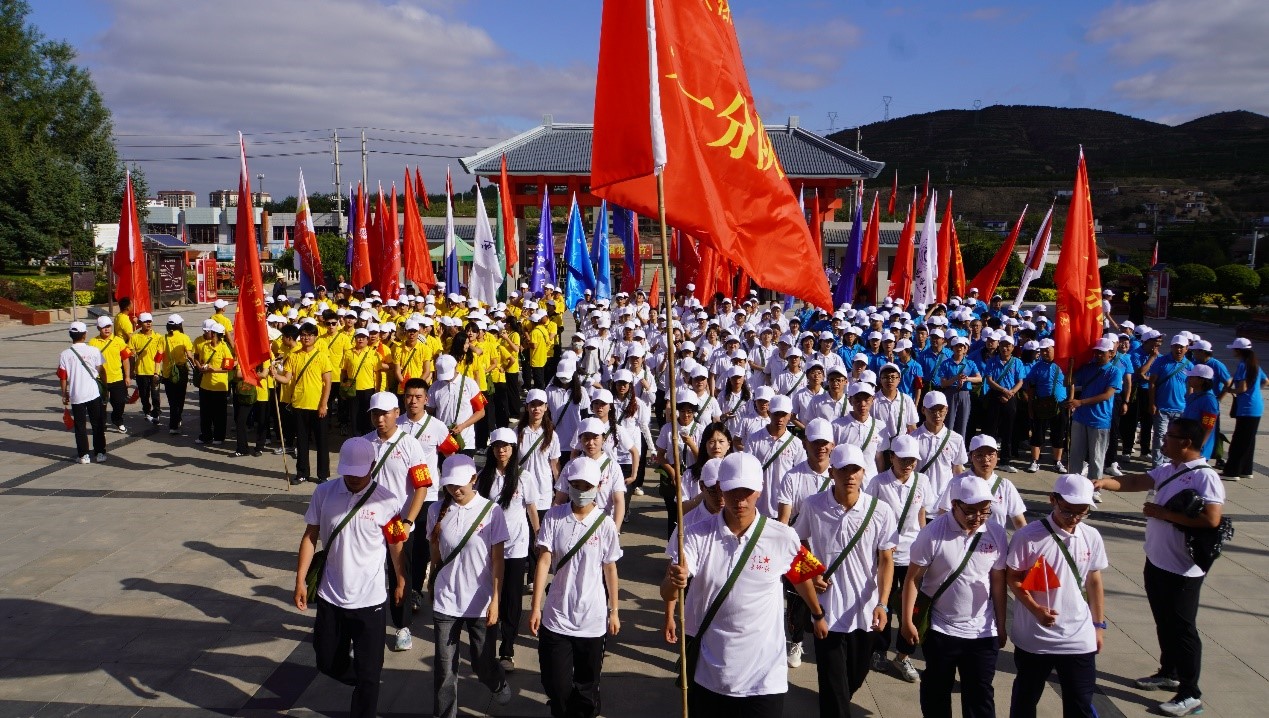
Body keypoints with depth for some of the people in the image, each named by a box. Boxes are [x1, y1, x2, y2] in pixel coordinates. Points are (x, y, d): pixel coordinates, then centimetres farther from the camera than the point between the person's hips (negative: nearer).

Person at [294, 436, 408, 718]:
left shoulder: (386, 501, -13)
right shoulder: (324, 493, -6)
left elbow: (395, 544, -1)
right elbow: (310, 537, 3)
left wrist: (401, 582, 9)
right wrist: (300, 581, 2)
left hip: (370, 600, -3)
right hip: (330, 596, 4)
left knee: (368, 671, 3)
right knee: (328, 662, 19)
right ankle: (364, 686, 49)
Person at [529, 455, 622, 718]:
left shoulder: (605, 524, -6)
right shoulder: (554, 517, -6)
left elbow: (610, 569, 3)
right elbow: (543, 561, -7)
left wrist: (614, 611, 9)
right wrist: (536, 607, -10)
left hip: (593, 620, 0)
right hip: (556, 618, 1)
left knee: (587, 687, 11)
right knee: (556, 686, 6)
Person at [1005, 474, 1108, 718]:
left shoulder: (1092, 537, -1)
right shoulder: (1028, 536, -15)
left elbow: (1094, 582, 9)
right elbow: (1013, 578, -9)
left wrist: (1099, 625, 14)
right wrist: (1036, 609, -23)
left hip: (1079, 638, 3)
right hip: (1034, 637, -3)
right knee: (1025, 698, 16)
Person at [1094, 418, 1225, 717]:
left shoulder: (1205, 477, -20)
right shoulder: (1167, 470, 7)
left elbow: (1211, 519, -29)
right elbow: (1135, 482, 1)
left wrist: (1163, 513, -23)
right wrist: (1104, 482, -17)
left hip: (1183, 569, -8)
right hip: (1156, 561, 8)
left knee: (1182, 628, 1)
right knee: (1163, 622, 21)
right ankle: (1169, 673, 38)